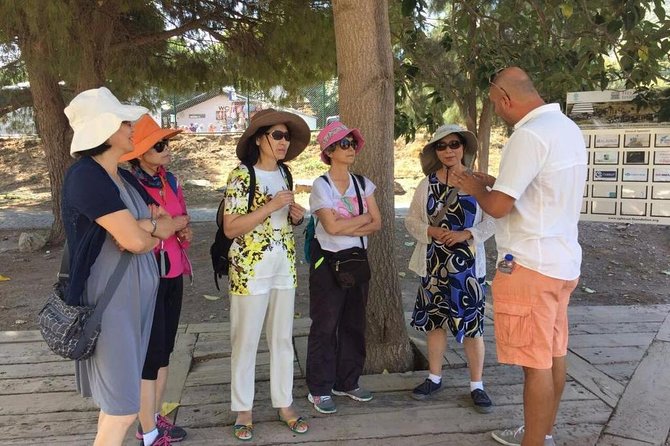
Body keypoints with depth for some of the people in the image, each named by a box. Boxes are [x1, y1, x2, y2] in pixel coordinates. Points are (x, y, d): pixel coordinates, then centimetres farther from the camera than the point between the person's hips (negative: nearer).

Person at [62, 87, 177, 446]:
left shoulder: (127, 178, 11)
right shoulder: (85, 176, -17)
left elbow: (169, 226, 7)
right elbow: (135, 241, -24)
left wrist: (146, 226, -13)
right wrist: (153, 230, -2)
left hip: (137, 295, 9)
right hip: (108, 301, -8)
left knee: (116, 399, 17)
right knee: (123, 408, -2)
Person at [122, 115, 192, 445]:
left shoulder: (170, 180, 8)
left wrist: (185, 232, -2)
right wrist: (168, 226, -19)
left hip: (173, 274, 8)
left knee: (164, 348, 15)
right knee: (150, 352, 1)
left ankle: (154, 416, 30)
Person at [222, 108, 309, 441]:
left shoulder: (284, 174, 9)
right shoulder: (241, 176, -12)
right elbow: (230, 228, -16)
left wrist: (296, 217, -1)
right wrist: (270, 206, -21)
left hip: (285, 267, 6)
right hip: (250, 269, -6)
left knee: (283, 339, 13)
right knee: (246, 341, 6)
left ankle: (284, 404, 27)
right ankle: (243, 409, 22)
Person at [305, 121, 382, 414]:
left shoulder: (363, 184, 7)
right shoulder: (321, 185, -9)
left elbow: (377, 224, 1)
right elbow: (331, 226, -20)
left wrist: (346, 227, -15)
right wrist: (363, 218, -8)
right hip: (328, 261, -5)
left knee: (354, 322, 11)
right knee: (325, 325, 1)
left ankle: (347, 382, 26)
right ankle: (319, 390, 12)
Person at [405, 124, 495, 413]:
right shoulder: (427, 184, 4)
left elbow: (491, 220, -2)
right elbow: (411, 220, 5)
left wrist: (466, 235, -17)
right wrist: (431, 232, -13)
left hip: (466, 264, -2)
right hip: (434, 263, 3)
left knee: (471, 325, 0)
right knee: (434, 321, 13)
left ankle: (476, 386, 16)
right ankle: (434, 378, 29)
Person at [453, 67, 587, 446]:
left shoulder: (529, 135, -19)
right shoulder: (567, 127, 11)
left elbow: (499, 206, -20)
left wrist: (476, 189, -1)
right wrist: (492, 180, 16)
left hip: (532, 265, -10)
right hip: (562, 260, 10)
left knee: (536, 362, 1)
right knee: (554, 355, 18)